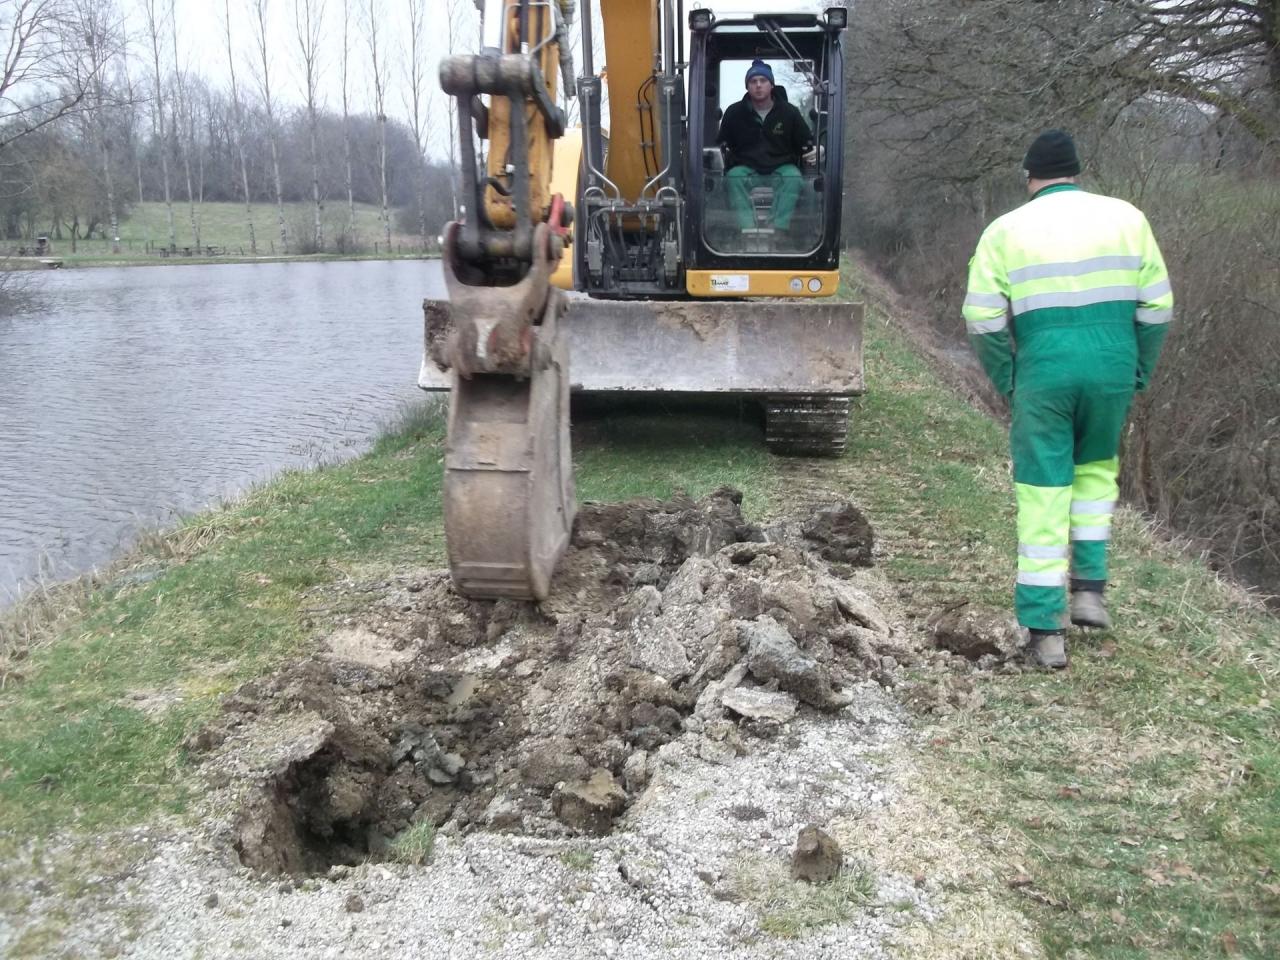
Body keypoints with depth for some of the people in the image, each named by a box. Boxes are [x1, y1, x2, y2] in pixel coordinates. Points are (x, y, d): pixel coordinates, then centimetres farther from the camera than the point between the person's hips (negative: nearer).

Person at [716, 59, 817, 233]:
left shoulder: (789, 112, 7)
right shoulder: (734, 112, 7)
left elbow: (806, 142, 13)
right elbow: (721, 145, 12)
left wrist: (812, 153, -11)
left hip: (781, 168, 0)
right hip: (746, 169, 0)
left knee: (793, 177, -33)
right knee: (733, 177, -33)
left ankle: (780, 228, -40)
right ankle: (747, 229, -44)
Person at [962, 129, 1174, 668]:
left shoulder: (1005, 230, 3)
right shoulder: (1125, 217, 7)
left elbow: (983, 320, -3)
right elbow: (1156, 307, 5)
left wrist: (1007, 382, 7)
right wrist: (1140, 373, 14)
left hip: (1044, 371, -2)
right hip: (1112, 366, 2)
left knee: (1042, 493, 4)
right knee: (1096, 470, 25)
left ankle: (1045, 629, 6)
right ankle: (1090, 588, 21)